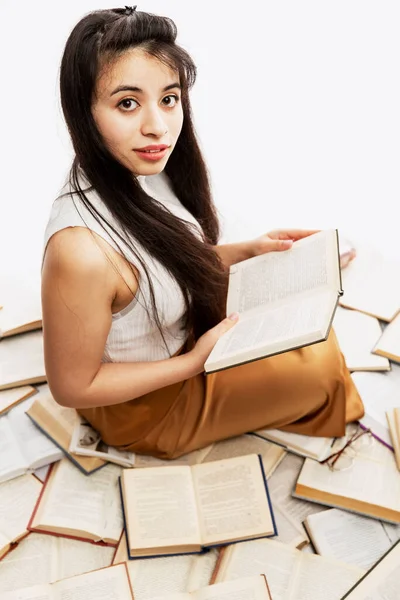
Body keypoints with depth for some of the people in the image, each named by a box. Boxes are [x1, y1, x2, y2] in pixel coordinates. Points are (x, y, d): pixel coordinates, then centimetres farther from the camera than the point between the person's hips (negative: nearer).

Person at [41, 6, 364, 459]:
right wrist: (195, 362, -24)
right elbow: (71, 387, -25)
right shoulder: (81, 249, -38)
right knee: (320, 365, -3)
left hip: (186, 335, 7)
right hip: (143, 405, -7)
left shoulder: (148, 169, -14)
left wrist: (248, 251, -7)